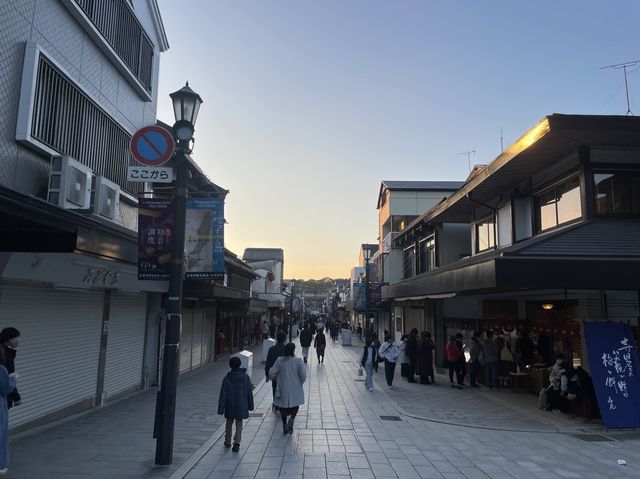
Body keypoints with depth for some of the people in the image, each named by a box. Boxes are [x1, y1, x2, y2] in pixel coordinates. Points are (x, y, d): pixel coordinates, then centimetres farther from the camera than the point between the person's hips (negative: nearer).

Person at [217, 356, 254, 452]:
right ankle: (237, 442, -7)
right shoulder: (246, 377, -7)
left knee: (229, 422, 19)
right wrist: (250, 405, 9)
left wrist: (221, 408, -5)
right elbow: (249, 391, -1)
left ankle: (227, 441, 31)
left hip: (230, 405, 0)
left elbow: (223, 394, -11)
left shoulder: (227, 378, -12)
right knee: (239, 423, 9)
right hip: (242, 404, 0)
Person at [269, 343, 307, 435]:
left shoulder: (280, 361, -9)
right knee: (295, 405, 17)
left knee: (283, 406, 16)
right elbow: (303, 376, -11)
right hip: (295, 389, -1)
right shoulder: (298, 361, -12)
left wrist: (276, 379, 14)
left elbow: (271, 373, -7)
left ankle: (284, 425, 20)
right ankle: (291, 419, -7)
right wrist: (299, 383, 9)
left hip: (283, 389, 1)